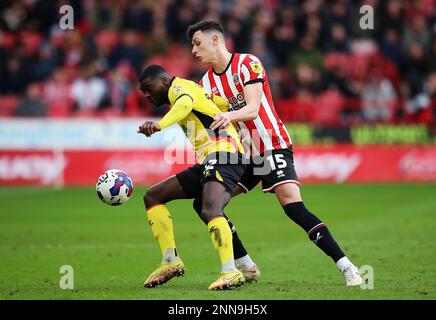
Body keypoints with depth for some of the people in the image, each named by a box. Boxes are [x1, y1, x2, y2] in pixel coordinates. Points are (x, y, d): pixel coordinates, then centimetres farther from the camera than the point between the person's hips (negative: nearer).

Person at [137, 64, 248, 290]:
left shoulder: (179, 87, -2)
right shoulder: (184, 93, 26)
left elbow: (185, 104, -28)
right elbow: (226, 104, 28)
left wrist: (159, 125, -43)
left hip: (223, 155, -11)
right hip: (206, 163, 11)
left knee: (210, 211, -33)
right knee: (153, 196, 13)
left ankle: (230, 272, -43)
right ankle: (171, 262, 7)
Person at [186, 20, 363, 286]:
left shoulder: (247, 64, -11)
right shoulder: (207, 81, 10)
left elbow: (253, 108, -22)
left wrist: (230, 116, -43)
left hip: (273, 146, -7)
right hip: (242, 154, 8)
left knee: (294, 207, -23)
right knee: (204, 203, -3)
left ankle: (346, 267, -21)